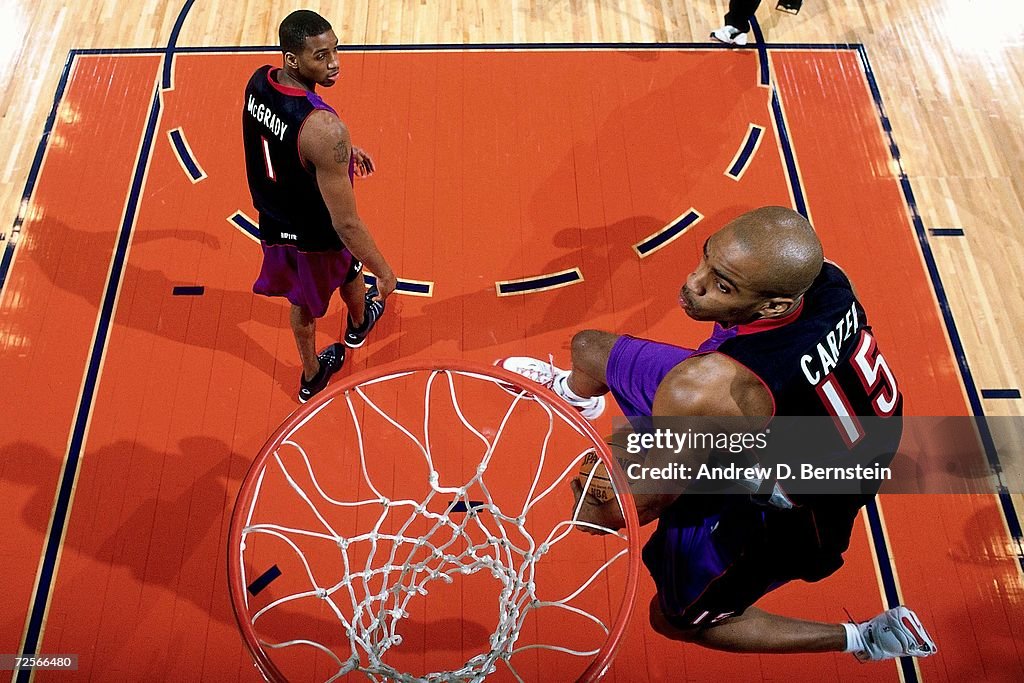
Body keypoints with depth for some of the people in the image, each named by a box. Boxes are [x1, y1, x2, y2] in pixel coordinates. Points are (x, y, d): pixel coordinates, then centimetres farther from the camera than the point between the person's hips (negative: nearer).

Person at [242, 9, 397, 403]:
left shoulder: (258, 82, -13)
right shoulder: (324, 128, -39)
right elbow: (346, 222, -34)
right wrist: (383, 271, -22)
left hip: (273, 222, 6)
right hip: (317, 238, -5)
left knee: (301, 300, 29)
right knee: (351, 271, 31)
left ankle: (312, 375, 51)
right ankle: (358, 325, 64)